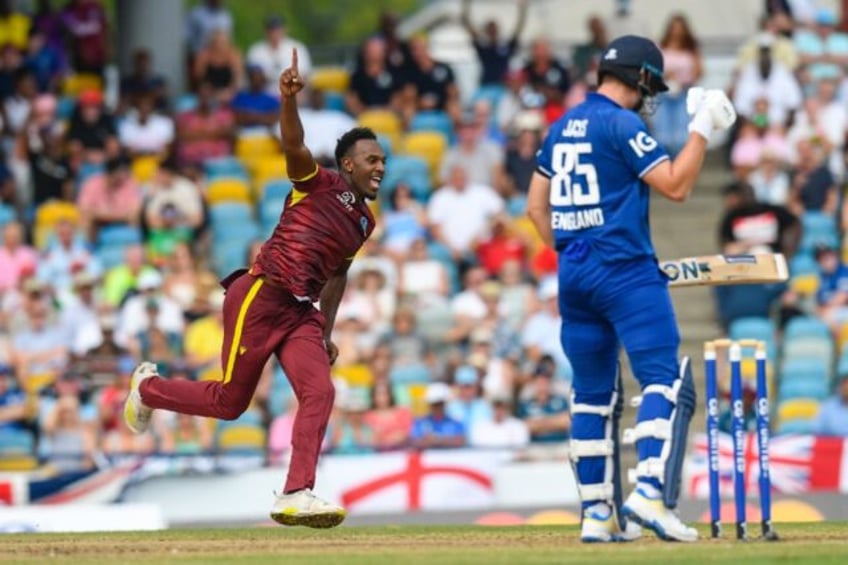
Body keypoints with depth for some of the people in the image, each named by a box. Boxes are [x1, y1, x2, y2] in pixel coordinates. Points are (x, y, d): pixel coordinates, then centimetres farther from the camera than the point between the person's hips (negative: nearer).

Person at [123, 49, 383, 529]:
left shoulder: (366, 221, 17)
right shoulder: (320, 184, -4)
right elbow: (294, 147, -24)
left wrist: (327, 334, 25)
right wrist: (290, 100, -44)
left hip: (301, 312, 7)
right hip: (260, 297, -7)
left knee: (320, 392, -15)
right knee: (230, 402, -2)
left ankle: (296, 496, -19)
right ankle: (148, 387, 25)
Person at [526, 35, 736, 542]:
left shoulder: (563, 128, 15)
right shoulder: (623, 124, -9)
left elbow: (536, 206, 18)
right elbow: (676, 185, -13)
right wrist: (703, 128, -7)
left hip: (573, 273, 8)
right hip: (625, 271, -8)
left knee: (592, 392, 11)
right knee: (664, 378, -10)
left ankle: (598, 514, 11)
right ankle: (649, 491, -26)